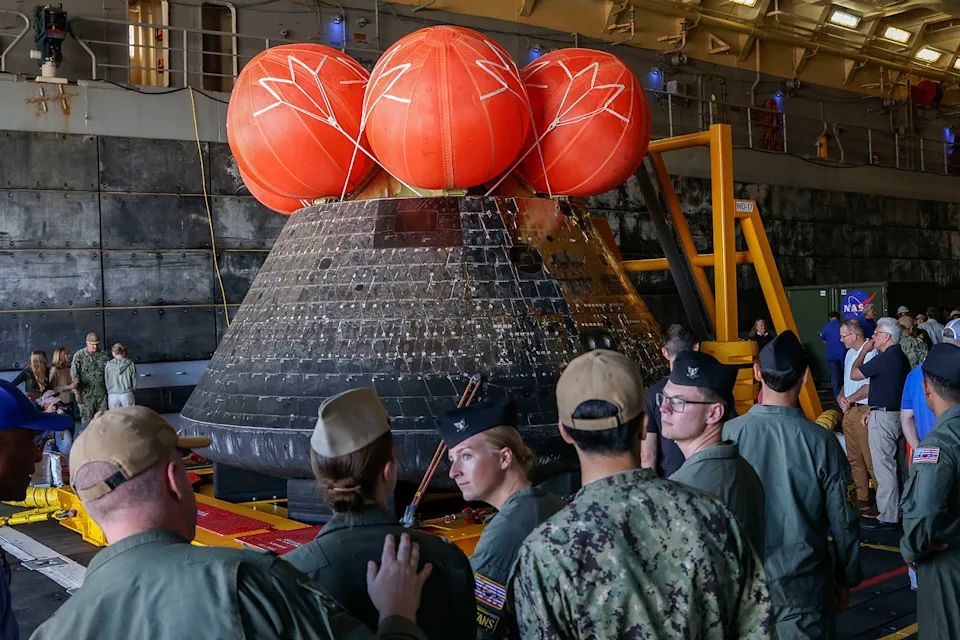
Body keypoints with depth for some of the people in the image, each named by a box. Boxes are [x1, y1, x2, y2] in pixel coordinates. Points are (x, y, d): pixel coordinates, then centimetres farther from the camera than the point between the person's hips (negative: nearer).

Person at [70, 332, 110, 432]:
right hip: (86, 394, -3)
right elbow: (74, 375, -5)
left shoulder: (104, 355, 5)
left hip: (102, 393, 3)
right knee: (86, 420, 1)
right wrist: (77, 392, -9)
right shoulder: (79, 356, -4)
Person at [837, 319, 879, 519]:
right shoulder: (850, 353, 14)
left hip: (863, 411, -9)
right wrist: (841, 397, 5)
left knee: (870, 459, -7)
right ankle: (862, 500, 21)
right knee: (854, 459, 13)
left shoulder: (870, 353, -16)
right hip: (849, 411, 10)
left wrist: (849, 400, -9)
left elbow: (869, 387, -19)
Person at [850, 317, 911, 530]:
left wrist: (864, 351, 2)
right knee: (898, 467, 14)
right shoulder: (900, 357, 12)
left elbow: (854, 374, -9)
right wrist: (873, 410, 20)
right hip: (898, 415, 10)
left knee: (884, 468, -5)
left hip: (883, 417, -10)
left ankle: (888, 517, -1)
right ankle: (900, 511, 21)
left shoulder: (885, 358, -18)